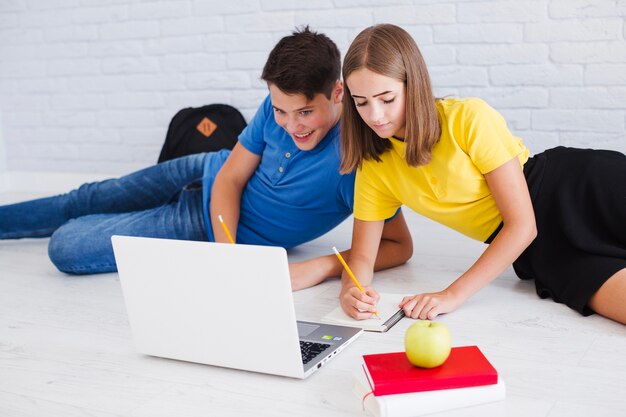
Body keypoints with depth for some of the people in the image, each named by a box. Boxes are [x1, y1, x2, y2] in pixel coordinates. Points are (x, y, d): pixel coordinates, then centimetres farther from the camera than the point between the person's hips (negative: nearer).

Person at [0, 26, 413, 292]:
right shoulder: (278, 106, -19)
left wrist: (322, 266, -41)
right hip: (211, 173, 4)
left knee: (65, 248, -5)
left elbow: (399, 245, -28)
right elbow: (230, 179, -11)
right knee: (85, 201, 21)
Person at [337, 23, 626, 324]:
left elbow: (523, 225, -15)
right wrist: (350, 289, -20)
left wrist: (453, 295, -21)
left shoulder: (469, 118, -16)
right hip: (539, 253, 3)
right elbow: (362, 257, 5)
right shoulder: (375, 167, 1)